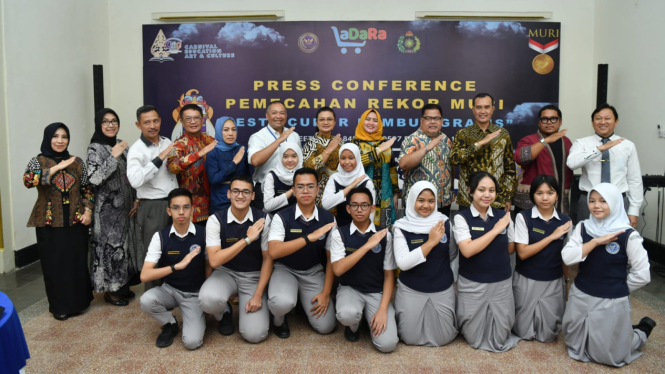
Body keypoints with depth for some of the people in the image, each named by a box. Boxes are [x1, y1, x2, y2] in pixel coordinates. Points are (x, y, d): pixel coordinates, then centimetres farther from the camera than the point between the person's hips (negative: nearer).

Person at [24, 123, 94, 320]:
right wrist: (56, 168, -23)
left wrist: (88, 210, -3)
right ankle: (59, 306, 19)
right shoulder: (38, 161, -2)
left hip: (75, 221, 2)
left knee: (78, 261, 7)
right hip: (50, 222, -2)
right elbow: (28, 180, -22)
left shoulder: (77, 162, 6)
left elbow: (87, 189, 10)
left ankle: (78, 301, 25)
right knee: (54, 263, 4)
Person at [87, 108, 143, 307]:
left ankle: (122, 285, 27)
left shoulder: (121, 144, 9)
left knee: (124, 243, 14)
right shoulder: (95, 148, -11)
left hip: (125, 205, 7)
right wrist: (113, 157, -24)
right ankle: (110, 290, 14)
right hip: (108, 208, -7)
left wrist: (135, 199, 5)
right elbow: (94, 179, -24)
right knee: (110, 244, 0)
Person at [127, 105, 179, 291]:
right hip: (152, 208, -6)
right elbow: (135, 180, -29)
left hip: (173, 204, 6)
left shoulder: (167, 142, 8)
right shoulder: (136, 150, -12)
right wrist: (159, 158, -28)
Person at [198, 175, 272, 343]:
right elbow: (214, 260, -22)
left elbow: (268, 259, -6)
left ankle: (244, 306, 19)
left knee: (254, 334, -16)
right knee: (208, 299, -34)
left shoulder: (263, 220, -12)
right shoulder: (216, 219, -14)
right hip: (226, 272, 0)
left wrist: (258, 295, -12)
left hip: (254, 276, 0)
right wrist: (247, 239, -28)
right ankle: (225, 314, 5)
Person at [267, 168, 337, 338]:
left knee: (326, 326, -9)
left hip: (314, 273, 3)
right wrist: (309, 237, -38)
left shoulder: (328, 219, -7)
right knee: (282, 302, -36)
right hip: (285, 269, -3)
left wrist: (326, 293, -8)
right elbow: (273, 252, -30)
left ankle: (304, 300, 23)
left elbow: (331, 258, -1)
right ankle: (279, 319, 4)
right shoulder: (282, 217, -15)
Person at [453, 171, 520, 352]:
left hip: (501, 283, 2)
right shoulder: (462, 218, -11)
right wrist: (495, 230, -19)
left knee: (499, 340, 9)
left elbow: (511, 248, 11)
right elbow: (467, 250, -23)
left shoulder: (503, 216, -1)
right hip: (471, 284, -2)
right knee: (474, 338, 9)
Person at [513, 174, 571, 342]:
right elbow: (522, 253, -17)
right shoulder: (523, 217, -12)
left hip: (554, 282, 2)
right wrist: (552, 236, -18)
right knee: (524, 332, 5)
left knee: (548, 334, 6)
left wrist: (568, 282, 9)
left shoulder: (565, 221, -2)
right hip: (526, 281, -2)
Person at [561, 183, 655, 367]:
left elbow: (642, 274, -10)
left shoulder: (628, 235, -16)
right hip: (580, 296, 4)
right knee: (575, 345, 21)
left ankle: (642, 330, 36)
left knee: (609, 355, 10)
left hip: (611, 302, -4)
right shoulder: (583, 227, -5)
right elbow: (567, 257, -17)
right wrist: (597, 242, -23)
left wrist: (618, 288, -2)